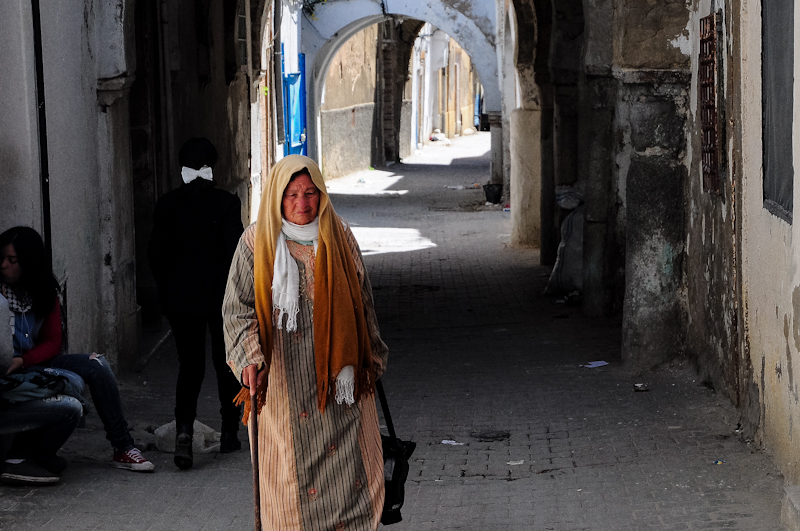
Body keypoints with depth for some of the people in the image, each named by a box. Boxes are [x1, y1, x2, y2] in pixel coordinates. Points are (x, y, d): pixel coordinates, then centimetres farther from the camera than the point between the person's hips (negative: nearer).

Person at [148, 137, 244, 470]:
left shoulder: (167, 205, -2)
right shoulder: (226, 203, -9)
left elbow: (156, 254, 0)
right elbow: (235, 251, -11)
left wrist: (167, 290, 12)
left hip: (180, 296, 2)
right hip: (221, 295, -2)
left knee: (190, 365, 6)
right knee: (226, 362, 14)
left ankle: (184, 429, -16)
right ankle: (229, 433, 21)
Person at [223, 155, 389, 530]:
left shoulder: (339, 237, 6)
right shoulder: (257, 242, -2)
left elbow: (361, 300, 15)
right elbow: (238, 307, -4)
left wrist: (371, 356, 18)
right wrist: (250, 358, -18)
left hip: (338, 372, 2)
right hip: (284, 379, -2)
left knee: (350, 465, 0)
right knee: (293, 463, 0)